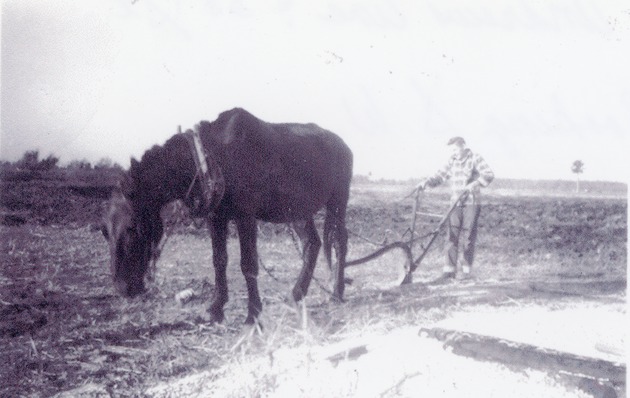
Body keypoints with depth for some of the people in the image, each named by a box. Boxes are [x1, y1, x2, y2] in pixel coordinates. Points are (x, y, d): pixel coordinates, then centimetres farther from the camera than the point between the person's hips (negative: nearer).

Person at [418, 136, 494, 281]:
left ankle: (467, 271, 10)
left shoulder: (475, 159, -5)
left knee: (468, 238, -1)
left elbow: (489, 174, -15)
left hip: (472, 204, -4)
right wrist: (426, 182, -5)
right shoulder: (452, 161, 10)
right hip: (455, 204, 4)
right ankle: (449, 271, -3)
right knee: (452, 237, -3)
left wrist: (476, 183, -31)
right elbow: (440, 176, 13)